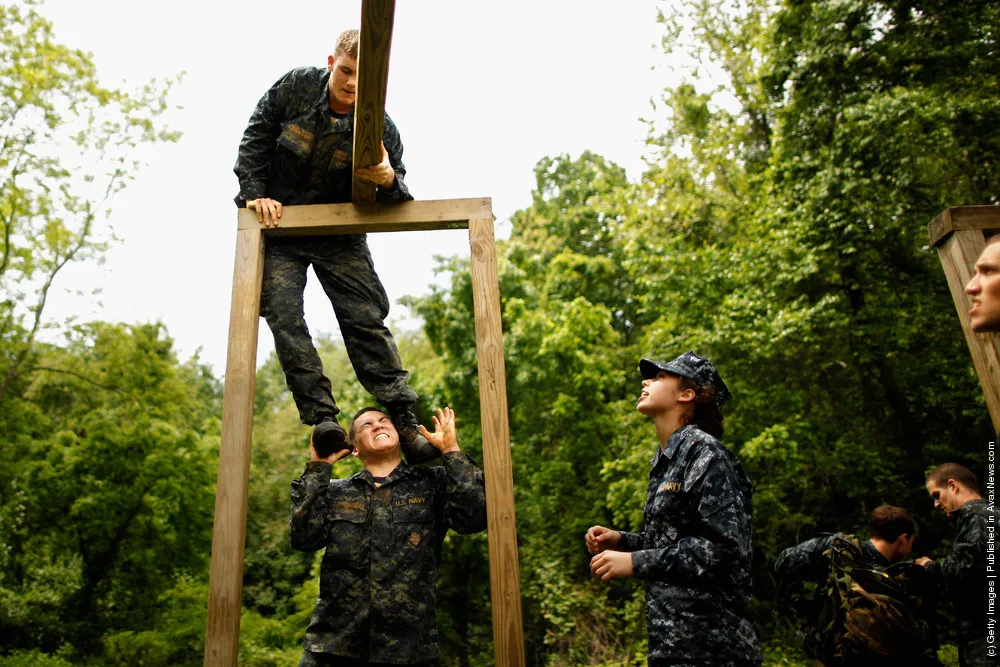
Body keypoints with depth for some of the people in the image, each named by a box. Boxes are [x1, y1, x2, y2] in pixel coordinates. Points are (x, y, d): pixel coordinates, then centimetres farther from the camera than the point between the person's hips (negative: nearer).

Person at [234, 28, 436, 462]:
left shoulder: (379, 126, -12)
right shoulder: (294, 87, -8)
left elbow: (399, 201, -10)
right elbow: (254, 141, 1)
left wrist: (389, 182, -33)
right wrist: (255, 194, -9)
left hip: (338, 232, -1)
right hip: (278, 222, 1)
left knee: (365, 318, -10)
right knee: (283, 316, -13)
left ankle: (403, 420, -9)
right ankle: (322, 418, -13)